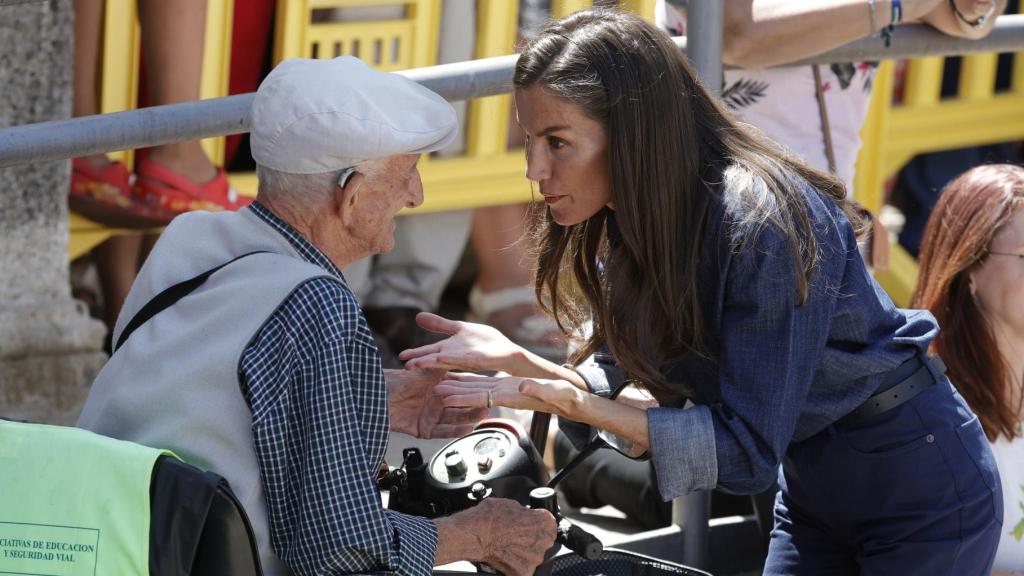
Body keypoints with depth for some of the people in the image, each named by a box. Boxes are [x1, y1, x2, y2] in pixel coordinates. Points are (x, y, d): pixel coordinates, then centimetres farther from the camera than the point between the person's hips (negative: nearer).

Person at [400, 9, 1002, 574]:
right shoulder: (630, 225, -6)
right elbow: (616, 382, -1)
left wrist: (574, 403, -36)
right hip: (812, 493, 8)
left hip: (922, 493, -7)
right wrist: (513, 359, -17)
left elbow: (749, 451, -29)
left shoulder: (761, 224, -30)